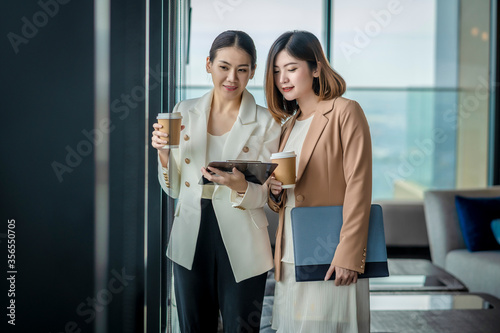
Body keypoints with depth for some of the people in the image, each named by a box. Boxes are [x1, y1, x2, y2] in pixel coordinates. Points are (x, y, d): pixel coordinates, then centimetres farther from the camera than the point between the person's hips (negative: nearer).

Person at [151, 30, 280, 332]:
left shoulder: (266, 123, -5)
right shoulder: (184, 112, 4)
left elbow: (263, 196, -4)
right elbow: (174, 188, 7)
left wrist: (240, 186, -25)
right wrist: (164, 152, -11)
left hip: (241, 249, -2)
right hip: (190, 242, 3)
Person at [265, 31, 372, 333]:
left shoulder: (345, 112, -5)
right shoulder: (289, 125, 17)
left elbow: (358, 187, -12)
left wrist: (348, 256, -18)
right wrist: (275, 192, -1)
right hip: (290, 262, 7)